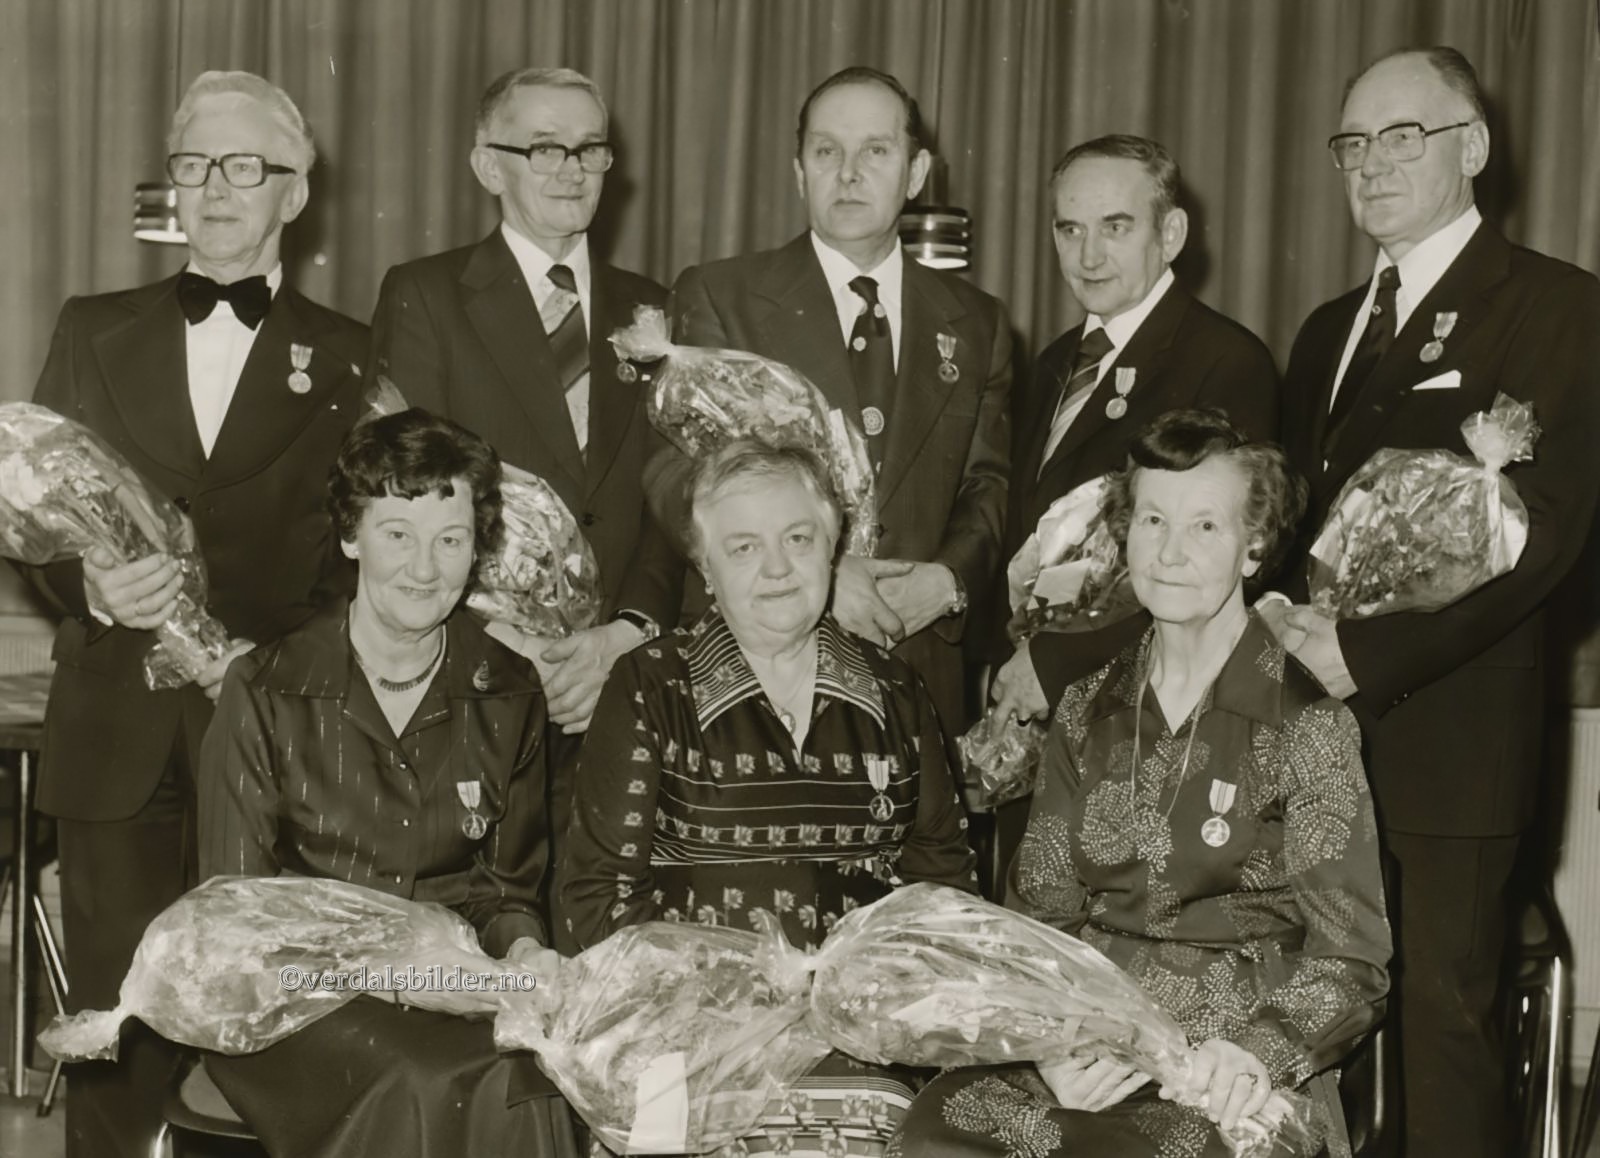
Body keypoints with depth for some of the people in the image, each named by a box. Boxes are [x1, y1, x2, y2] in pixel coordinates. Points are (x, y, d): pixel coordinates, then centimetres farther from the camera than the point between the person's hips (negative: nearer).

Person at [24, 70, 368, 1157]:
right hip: (117, 731, 2)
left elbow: (358, 545, 3)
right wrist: (89, 585, -13)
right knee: (115, 1011, 4)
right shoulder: (94, 331, 13)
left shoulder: (348, 358, 7)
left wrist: (275, 656, -13)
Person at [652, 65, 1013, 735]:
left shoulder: (975, 324, 12)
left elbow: (989, 488, 14)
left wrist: (948, 578, -8)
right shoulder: (717, 298, 3)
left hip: (920, 671, 2)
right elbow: (677, 476, -4)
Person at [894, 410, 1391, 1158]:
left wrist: (1257, 1051, -21)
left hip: (1222, 1077, -3)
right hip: (1084, 1053, 4)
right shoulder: (1088, 711, 11)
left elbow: (1349, 961, -2)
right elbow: (1038, 908, 8)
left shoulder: (1306, 723, -1)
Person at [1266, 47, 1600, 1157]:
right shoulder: (1332, 327, 20)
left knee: (1443, 1015, -4)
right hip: (1313, 729, 6)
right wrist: (1280, 625, -2)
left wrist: (1371, 654, -18)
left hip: (1448, 738, -6)